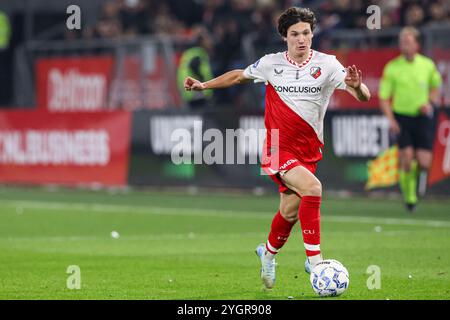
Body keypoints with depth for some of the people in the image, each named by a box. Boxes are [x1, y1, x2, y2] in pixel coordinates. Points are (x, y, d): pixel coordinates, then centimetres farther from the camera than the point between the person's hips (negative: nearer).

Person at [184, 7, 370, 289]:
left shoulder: (326, 64, -5)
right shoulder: (271, 64, -2)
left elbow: (364, 97, -13)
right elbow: (239, 76, 19)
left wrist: (355, 85, -35)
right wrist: (204, 85, 13)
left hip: (308, 150, 3)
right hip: (278, 147, -3)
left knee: (290, 212, 10)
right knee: (312, 188, -27)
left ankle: (269, 253, 42)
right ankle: (315, 260, -23)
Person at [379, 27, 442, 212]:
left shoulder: (428, 65, 1)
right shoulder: (391, 68, -5)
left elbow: (435, 86, 20)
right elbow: (383, 98, -2)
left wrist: (430, 102, 1)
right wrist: (391, 120, -15)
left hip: (422, 117, 1)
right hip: (401, 118, -1)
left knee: (424, 164, -7)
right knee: (406, 159, -12)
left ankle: (415, 175, 30)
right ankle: (409, 195, 9)